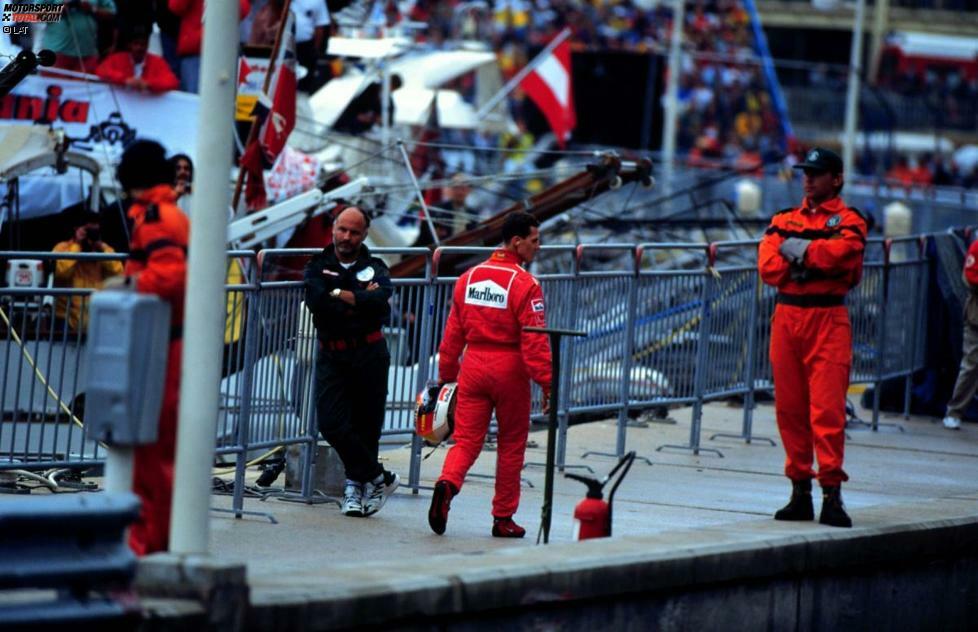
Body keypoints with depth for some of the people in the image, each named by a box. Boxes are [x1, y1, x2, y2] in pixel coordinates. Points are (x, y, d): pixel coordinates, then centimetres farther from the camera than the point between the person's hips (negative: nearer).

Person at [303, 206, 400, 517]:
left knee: (367, 425, 2)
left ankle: (356, 483, 19)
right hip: (331, 356, 0)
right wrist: (360, 299, -12)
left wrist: (340, 295, -11)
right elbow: (317, 302, -13)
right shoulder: (318, 267, 7)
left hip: (369, 354, 0)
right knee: (331, 423, -11)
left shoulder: (374, 268, 6)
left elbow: (380, 300, -15)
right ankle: (378, 478, 2)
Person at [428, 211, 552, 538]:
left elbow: (453, 333, 11)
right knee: (511, 446, 10)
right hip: (510, 368, -4)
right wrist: (546, 383, -13)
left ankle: (447, 484, -26)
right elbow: (534, 340, -16)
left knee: (466, 440, 4)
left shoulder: (468, 278, 7)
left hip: (474, 366, 4)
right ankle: (503, 518, 15)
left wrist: (446, 375, 18)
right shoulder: (524, 284, -11)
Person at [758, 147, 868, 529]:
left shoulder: (848, 221, 3)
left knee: (827, 408, -10)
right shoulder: (783, 221, 15)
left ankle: (831, 493, -11)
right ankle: (800, 492, 11)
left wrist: (797, 250, -6)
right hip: (786, 317, 5)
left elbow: (840, 251, -19)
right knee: (789, 407, 5)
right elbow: (768, 268, 0)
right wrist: (814, 259, -6)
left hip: (828, 320, -5)